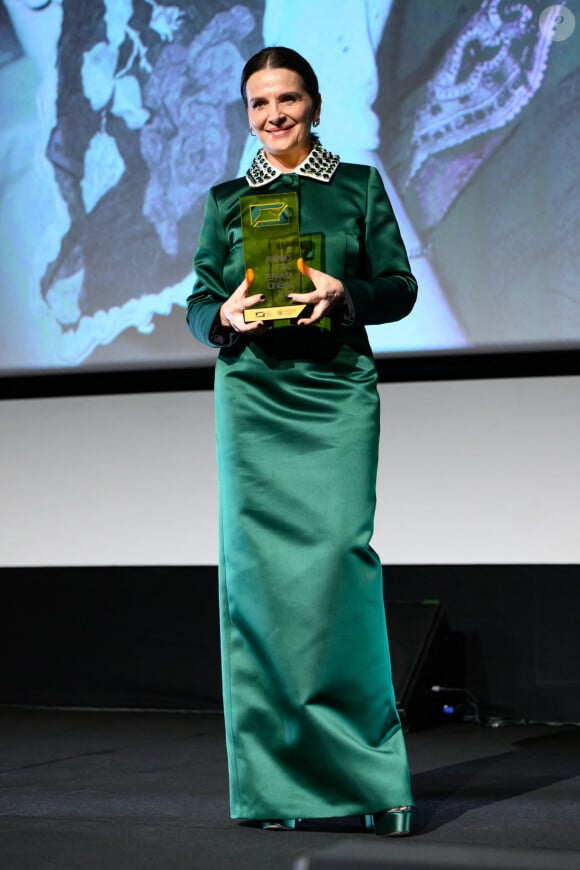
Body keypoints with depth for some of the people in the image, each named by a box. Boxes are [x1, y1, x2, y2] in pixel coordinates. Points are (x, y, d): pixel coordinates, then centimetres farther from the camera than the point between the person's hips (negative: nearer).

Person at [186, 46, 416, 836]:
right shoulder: (228, 200, 17)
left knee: (340, 549, -15)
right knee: (256, 562, -6)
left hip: (337, 391, -1)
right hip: (253, 393, 2)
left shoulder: (359, 186, 13)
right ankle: (276, 778, 1)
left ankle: (370, 772, -7)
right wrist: (224, 315, -9)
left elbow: (400, 288, 7)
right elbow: (199, 300, 13)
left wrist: (342, 293, -12)